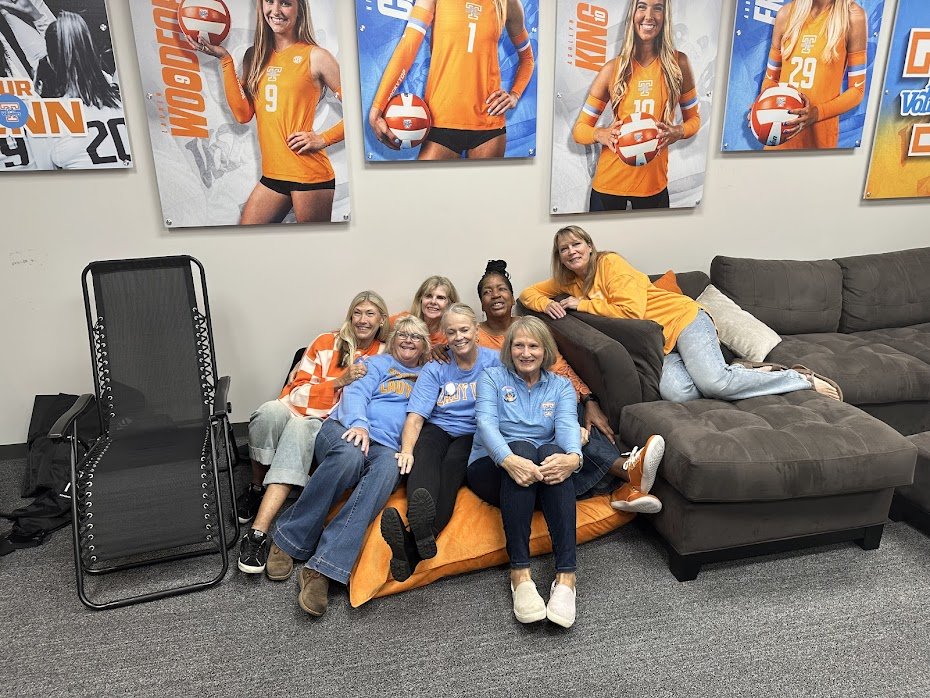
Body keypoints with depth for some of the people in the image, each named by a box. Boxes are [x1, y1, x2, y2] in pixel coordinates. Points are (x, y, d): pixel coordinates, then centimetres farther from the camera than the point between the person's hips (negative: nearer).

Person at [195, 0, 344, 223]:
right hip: (272, 176, 6)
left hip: (309, 176, -6)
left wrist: (323, 139, -13)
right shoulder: (254, 56, 12)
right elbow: (243, 114, 2)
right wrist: (225, 59, 1)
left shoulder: (315, 56, -5)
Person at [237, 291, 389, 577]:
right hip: (298, 411, 1)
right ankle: (257, 488, -12)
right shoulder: (326, 343, 5)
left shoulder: (385, 356, 9)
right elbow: (298, 392, 0)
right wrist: (340, 381, -13)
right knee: (271, 410, -35)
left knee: (299, 428, -37)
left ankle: (258, 532, -42)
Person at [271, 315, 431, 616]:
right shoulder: (379, 363, 21)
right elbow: (356, 392, 4)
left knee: (388, 470, -37)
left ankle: (322, 568, -43)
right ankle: (290, 538, -23)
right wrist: (358, 423, -16)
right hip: (347, 431, -1)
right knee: (349, 455, -39)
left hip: (388, 447, 1)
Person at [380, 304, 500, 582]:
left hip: (475, 434, -1)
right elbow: (416, 415, -2)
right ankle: (422, 532, -64)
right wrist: (407, 450, -21)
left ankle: (409, 550, -59)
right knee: (423, 457, -34)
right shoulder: (435, 368, 10)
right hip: (439, 428, 2)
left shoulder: (494, 362, 8)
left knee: (452, 464, -34)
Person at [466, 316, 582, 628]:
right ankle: (520, 572, -38)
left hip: (542, 471, 2)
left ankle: (566, 575, -41)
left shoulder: (561, 386, 14)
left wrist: (573, 456, -32)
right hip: (491, 467, -1)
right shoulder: (492, 377, 8)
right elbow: (486, 423, -11)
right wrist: (509, 459, -33)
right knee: (522, 447, -35)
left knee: (553, 452, -33)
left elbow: (568, 426, -7)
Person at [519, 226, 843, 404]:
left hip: (682, 319, -5)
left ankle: (803, 380, -4)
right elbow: (527, 293, 12)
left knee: (713, 382, -28)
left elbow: (631, 311, -18)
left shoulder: (610, 263, -9)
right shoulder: (569, 283, 12)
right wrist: (546, 304, -9)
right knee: (675, 393, -27)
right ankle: (747, 374, -2)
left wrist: (582, 305, -12)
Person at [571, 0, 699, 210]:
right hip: (610, 182, -1)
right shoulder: (613, 68, -2)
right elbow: (579, 129, 1)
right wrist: (601, 135, -20)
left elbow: (693, 118, 11)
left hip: (654, 183, 1)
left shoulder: (678, 63, 0)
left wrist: (678, 132, -11)